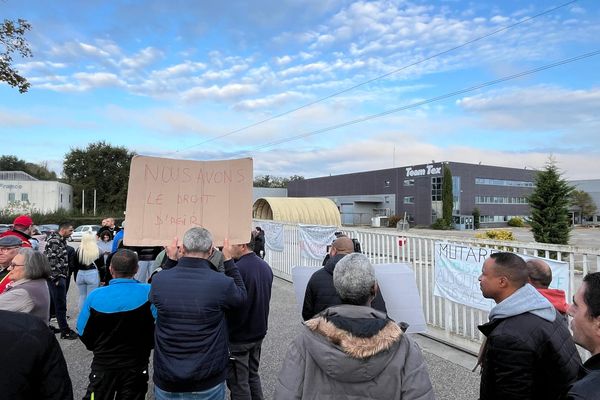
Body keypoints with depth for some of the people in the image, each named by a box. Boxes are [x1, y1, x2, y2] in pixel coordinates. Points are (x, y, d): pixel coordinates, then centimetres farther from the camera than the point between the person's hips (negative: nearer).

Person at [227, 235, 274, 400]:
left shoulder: (237, 269, -24)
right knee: (253, 375, 22)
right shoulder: (265, 266, 1)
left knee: (238, 383, 8)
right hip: (259, 332, 7)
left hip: (238, 336, -7)